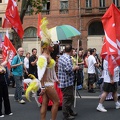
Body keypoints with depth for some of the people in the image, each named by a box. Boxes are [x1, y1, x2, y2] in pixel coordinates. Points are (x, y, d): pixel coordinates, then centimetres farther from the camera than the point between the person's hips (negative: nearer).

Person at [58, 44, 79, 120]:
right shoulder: (68, 58, -20)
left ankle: (70, 111, 34)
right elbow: (69, 70, -29)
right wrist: (75, 67, -12)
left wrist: (73, 67, 20)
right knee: (67, 98, 0)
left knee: (70, 97, 22)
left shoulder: (61, 57, 11)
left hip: (62, 81, 10)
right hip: (67, 82, -10)